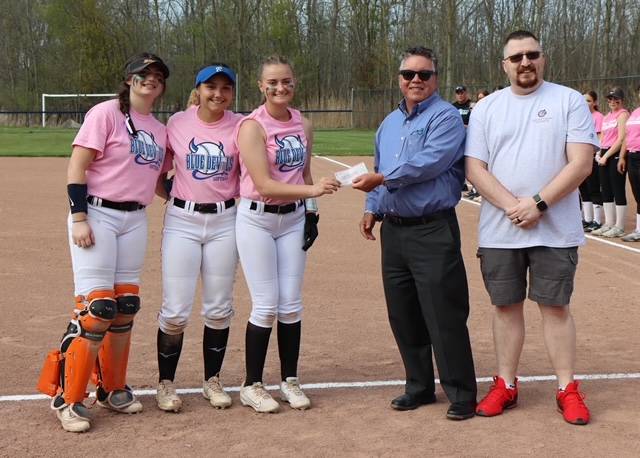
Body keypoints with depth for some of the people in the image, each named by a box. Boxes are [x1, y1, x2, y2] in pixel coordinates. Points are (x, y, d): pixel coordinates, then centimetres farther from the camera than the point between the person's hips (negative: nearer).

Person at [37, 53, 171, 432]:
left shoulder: (160, 130, 13)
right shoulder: (106, 113, -7)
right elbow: (77, 168, -12)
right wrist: (79, 219, -18)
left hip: (135, 219, 7)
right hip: (97, 215, -7)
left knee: (126, 307, 9)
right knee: (96, 308, -11)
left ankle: (113, 389, 24)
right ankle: (68, 398, -1)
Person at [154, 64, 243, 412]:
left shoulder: (240, 126, -1)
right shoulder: (177, 123, 0)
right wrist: (169, 194, 0)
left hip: (224, 221, 1)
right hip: (182, 220, -1)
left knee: (219, 308, 9)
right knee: (175, 310, -2)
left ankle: (212, 380, 24)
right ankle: (165, 383, 14)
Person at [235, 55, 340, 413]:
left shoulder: (304, 125, 6)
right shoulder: (252, 126, -13)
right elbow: (265, 185, -20)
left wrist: (311, 213, 8)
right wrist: (313, 190, -29)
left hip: (294, 219, 5)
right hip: (257, 219, -5)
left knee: (291, 304, 7)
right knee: (266, 305, -4)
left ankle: (290, 380, 20)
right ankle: (252, 386, 10)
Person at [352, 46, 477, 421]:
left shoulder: (446, 117, -7)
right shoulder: (390, 123, 17)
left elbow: (430, 162, -22)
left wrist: (382, 179, -18)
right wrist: (373, 209, 13)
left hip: (433, 231, -8)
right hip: (394, 230, 8)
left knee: (444, 317, -6)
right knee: (403, 315, 13)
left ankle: (461, 395, 5)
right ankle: (420, 386, 26)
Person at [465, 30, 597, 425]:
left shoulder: (569, 101, 0)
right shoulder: (486, 108, 8)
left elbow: (581, 163, -8)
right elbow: (475, 168, 0)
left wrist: (538, 204, -17)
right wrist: (513, 206, -14)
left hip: (555, 230, -2)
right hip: (499, 232, 3)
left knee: (556, 306, 3)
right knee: (506, 306, 9)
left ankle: (568, 389, 12)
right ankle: (506, 385, 20)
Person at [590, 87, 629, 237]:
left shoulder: (623, 114, -6)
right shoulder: (607, 117, 18)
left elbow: (621, 138, -14)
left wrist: (606, 156, -14)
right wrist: (599, 152, 5)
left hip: (616, 155, -8)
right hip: (605, 155, 8)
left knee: (618, 191, -5)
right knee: (606, 190, 10)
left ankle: (619, 227, -1)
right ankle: (609, 224, 17)